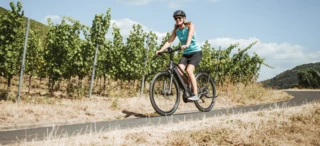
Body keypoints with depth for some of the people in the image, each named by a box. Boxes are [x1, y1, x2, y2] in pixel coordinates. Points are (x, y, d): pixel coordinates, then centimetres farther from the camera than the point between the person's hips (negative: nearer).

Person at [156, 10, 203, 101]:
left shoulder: (190, 26, -11)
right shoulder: (176, 30, 1)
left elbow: (190, 35, -31)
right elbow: (169, 41, -9)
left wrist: (187, 45, -52)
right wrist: (160, 50, -24)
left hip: (196, 52, -4)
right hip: (185, 54, 4)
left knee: (189, 70, -26)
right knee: (179, 71, -18)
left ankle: (195, 95, -20)